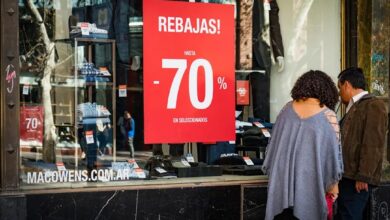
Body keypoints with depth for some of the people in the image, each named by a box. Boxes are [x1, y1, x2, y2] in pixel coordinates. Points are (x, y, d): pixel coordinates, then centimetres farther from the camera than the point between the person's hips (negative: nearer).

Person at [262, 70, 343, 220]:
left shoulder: (287, 109, 4)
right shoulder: (328, 116, -7)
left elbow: (273, 142, 10)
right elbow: (333, 151, -5)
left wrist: (271, 172, 20)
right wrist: (333, 184, 4)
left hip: (282, 178, 3)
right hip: (310, 181, -3)